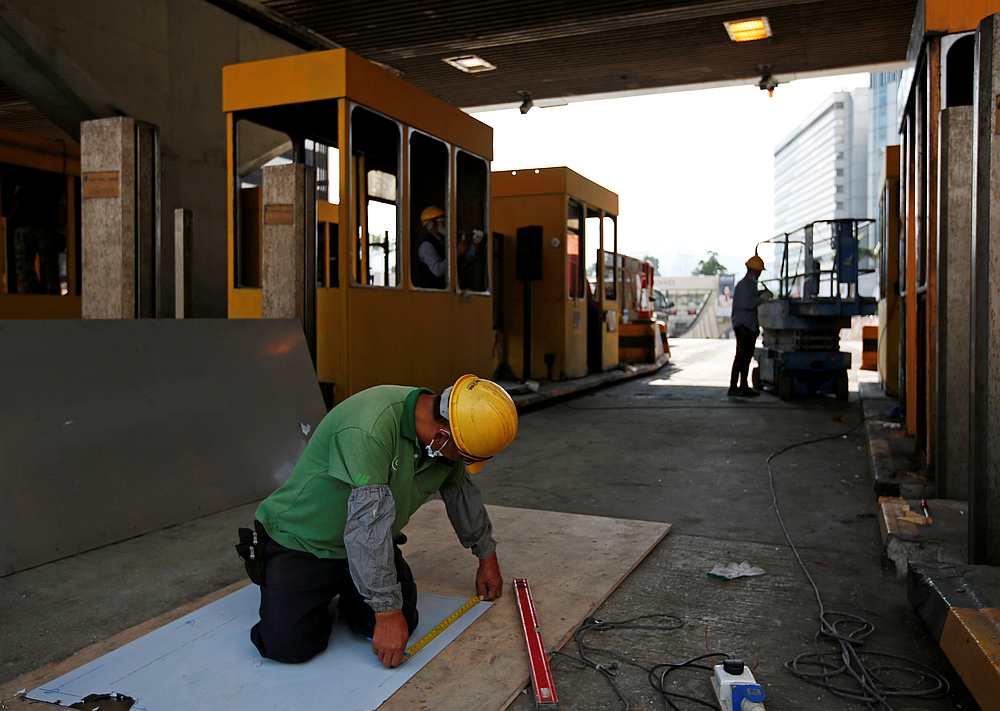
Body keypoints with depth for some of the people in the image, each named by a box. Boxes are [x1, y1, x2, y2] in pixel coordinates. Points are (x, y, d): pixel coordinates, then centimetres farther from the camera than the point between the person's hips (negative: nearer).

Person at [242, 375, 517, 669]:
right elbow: (367, 526, -37)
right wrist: (387, 612, -32)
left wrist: (487, 556, 20)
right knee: (289, 645, -19)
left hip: (368, 545, 6)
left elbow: (462, 492, 9)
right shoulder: (369, 429, -36)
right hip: (298, 543, -6)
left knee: (401, 621, -14)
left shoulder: (444, 436, -9)